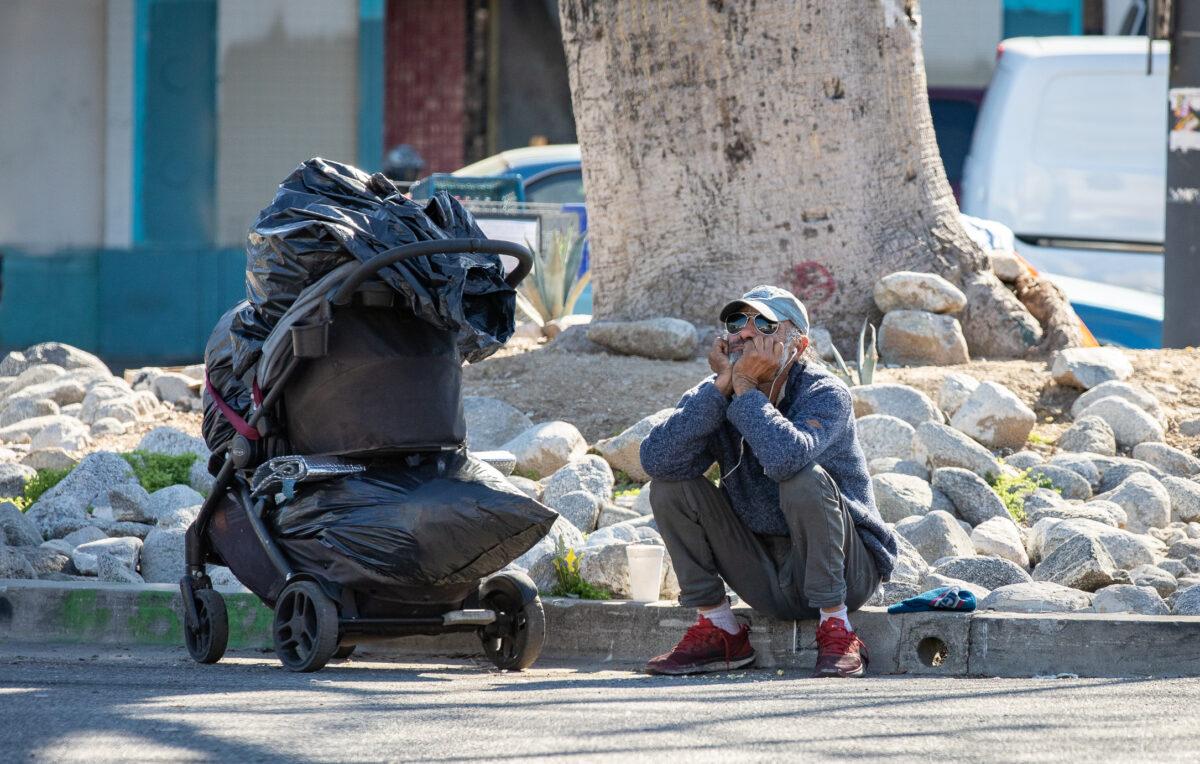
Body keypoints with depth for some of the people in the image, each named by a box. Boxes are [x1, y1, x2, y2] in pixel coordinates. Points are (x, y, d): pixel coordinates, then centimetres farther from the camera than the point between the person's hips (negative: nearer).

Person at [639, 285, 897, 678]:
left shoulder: (825, 394, -16)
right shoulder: (715, 395, -1)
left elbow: (785, 457, -40)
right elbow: (656, 458, -21)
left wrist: (745, 388, -27)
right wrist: (722, 385, -23)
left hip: (846, 568, -5)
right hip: (769, 582, 5)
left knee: (804, 479, -32)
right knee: (669, 484, -8)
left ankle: (836, 630, -20)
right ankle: (718, 630, -1)